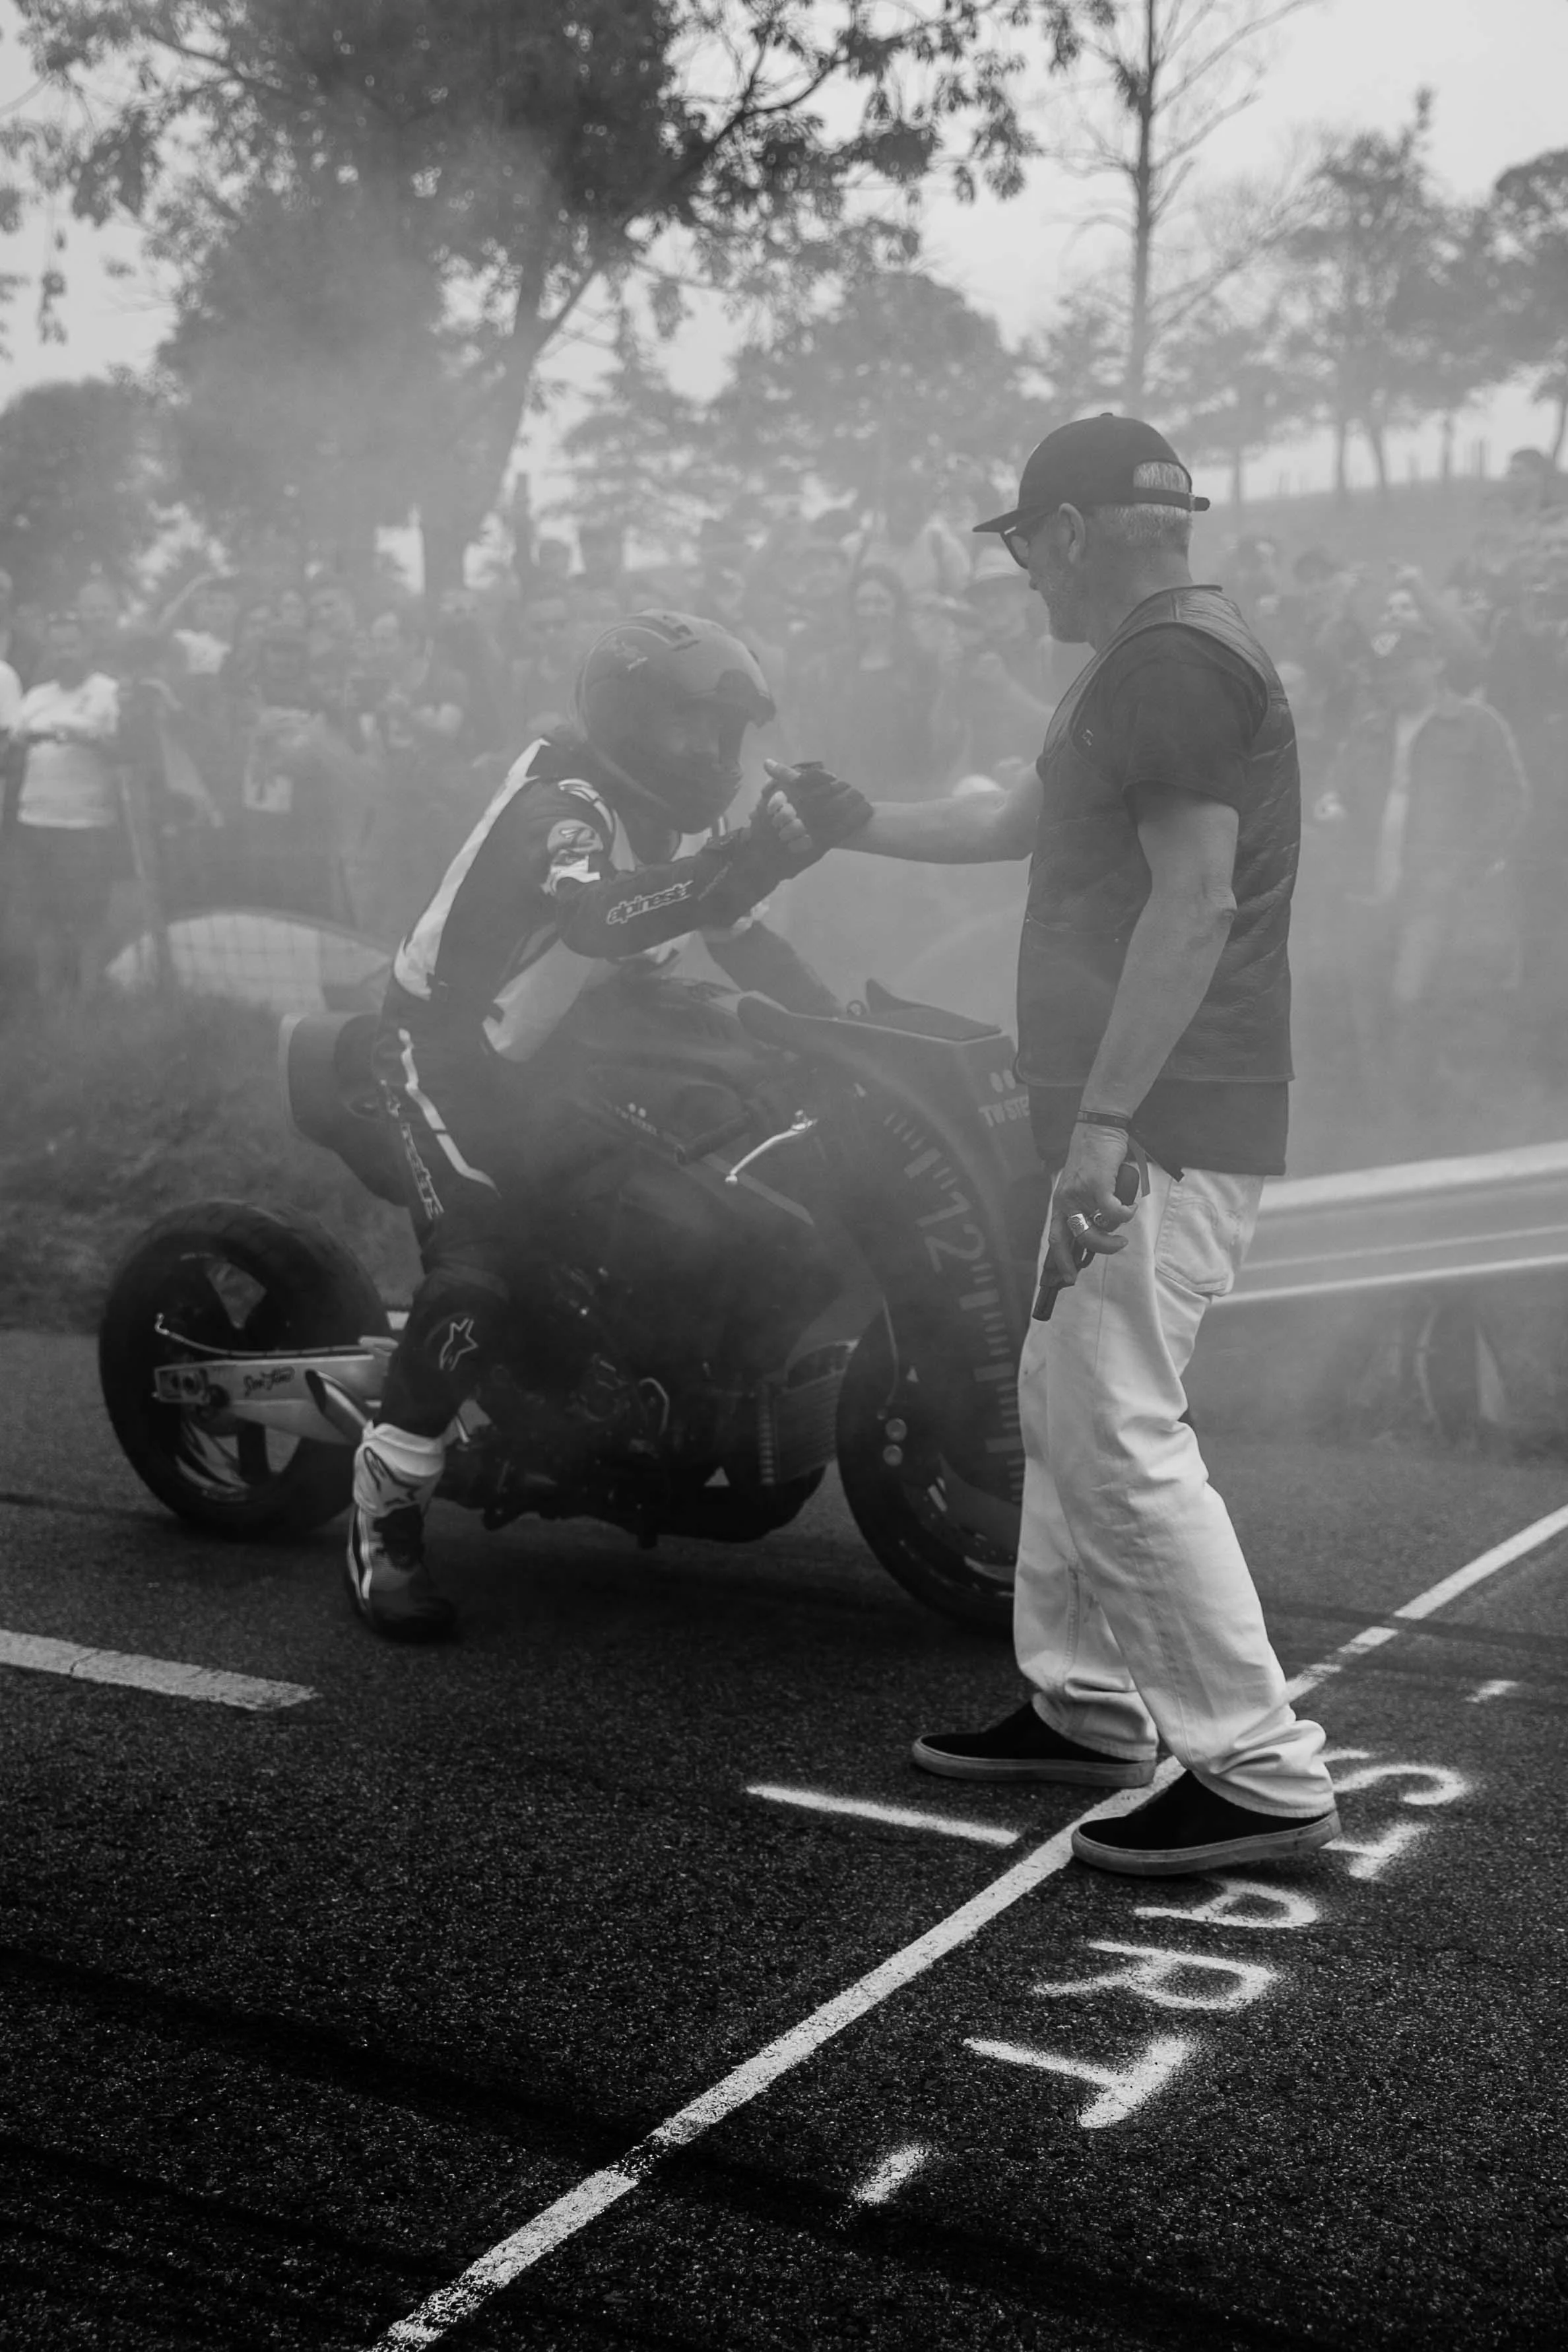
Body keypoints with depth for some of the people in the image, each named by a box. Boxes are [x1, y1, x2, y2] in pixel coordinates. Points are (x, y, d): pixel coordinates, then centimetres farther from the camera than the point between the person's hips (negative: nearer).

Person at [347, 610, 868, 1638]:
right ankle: (385, 1523, -17)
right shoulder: (560, 805, -26)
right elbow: (597, 916, -47)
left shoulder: (666, 817, 3)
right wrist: (767, 852, -54)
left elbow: (739, 935, 12)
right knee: (478, 1274, -25)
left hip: (556, 1047, 10)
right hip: (449, 1046, -9)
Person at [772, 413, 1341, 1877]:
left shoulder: (1174, 660, -14)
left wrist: (1103, 1122, -26)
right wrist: (844, 823, 38)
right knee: (1064, 1412, 17)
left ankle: (1265, 1777, -5)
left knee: (1121, 1438, -11)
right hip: (1138, 1117, 11)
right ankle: (1085, 1705, 29)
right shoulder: (1150, 664, 20)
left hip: (1166, 1125, -11)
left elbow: (1195, 901, -22)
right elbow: (1015, 821, 30)